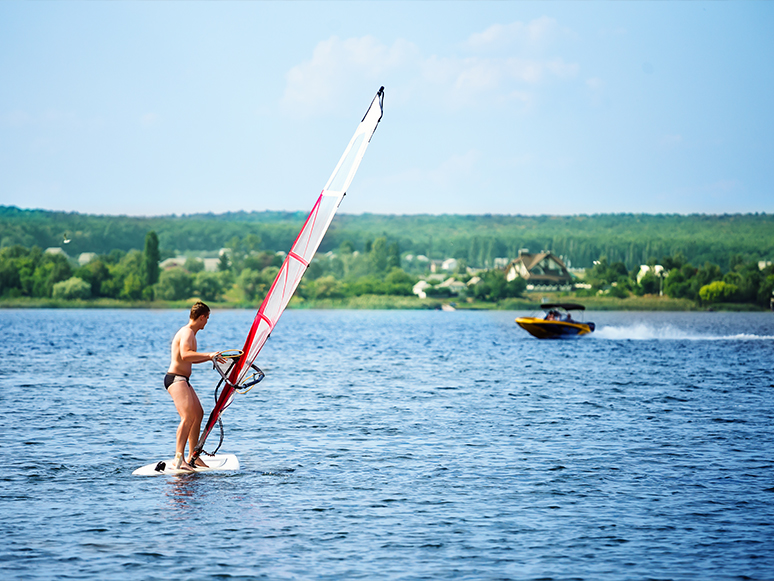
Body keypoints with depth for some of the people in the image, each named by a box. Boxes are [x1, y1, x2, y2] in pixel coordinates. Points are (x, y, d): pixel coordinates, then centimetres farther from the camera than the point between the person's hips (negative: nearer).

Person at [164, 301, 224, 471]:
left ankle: (192, 456, 24)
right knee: (188, 416, -25)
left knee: (198, 413, 18)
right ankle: (179, 458, -31)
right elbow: (185, 355, -32)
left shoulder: (191, 333, 20)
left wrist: (210, 358, 38)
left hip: (183, 380, 11)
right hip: (175, 379, -11)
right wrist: (208, 355, -30)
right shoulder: (187, 332, -14)